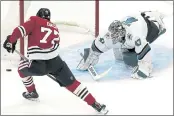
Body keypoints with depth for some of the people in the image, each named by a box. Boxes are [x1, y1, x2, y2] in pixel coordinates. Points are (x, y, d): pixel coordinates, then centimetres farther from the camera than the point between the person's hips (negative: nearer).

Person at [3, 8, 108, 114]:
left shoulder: (34, 21, 10)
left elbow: (20, 30, -5)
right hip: (56, 62, 4)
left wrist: (10, 41, 9)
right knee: (73, 84, 11)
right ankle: (96, 105, 3)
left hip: (38, 66, -3)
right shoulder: (54, 28, 25)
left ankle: (32, 93, 38)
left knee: (22, 67, 27)